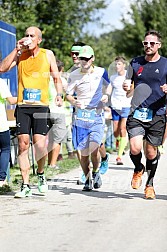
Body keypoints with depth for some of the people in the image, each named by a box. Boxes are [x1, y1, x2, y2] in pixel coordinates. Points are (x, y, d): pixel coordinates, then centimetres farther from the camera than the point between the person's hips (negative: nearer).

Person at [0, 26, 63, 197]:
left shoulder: (47, 54, 7)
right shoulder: (20, 55, 9)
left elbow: (56, 78, 11)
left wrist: (59, 95, -5)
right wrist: (16, 50, -6)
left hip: (41, 106, -1)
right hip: (22, 106, 2)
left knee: (40, 145, -11)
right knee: (23, 144, -3)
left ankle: (41, 174, 18)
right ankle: (25, 185, 3)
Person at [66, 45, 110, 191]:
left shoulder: (101, 72, 5)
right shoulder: (74, 75, 4)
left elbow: (108, 88, 19)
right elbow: (68, 94, 8)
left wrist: (106, 96, -2)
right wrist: (74, 101, -13)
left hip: (97, 115, -1)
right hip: (81, 115, 1)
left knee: (94, 148, -16)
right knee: (84, 151, 0)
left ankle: (96, 172, 11)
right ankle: (88, 179, 18)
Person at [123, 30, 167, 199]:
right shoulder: (135, 63, 10)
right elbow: (128, 88, 19)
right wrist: (126, 88, -4)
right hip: (136, 113, 1)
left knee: (151, 152, 5)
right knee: (135, 148, -16)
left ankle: (150, 184, 28)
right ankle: (138, 169, 17)